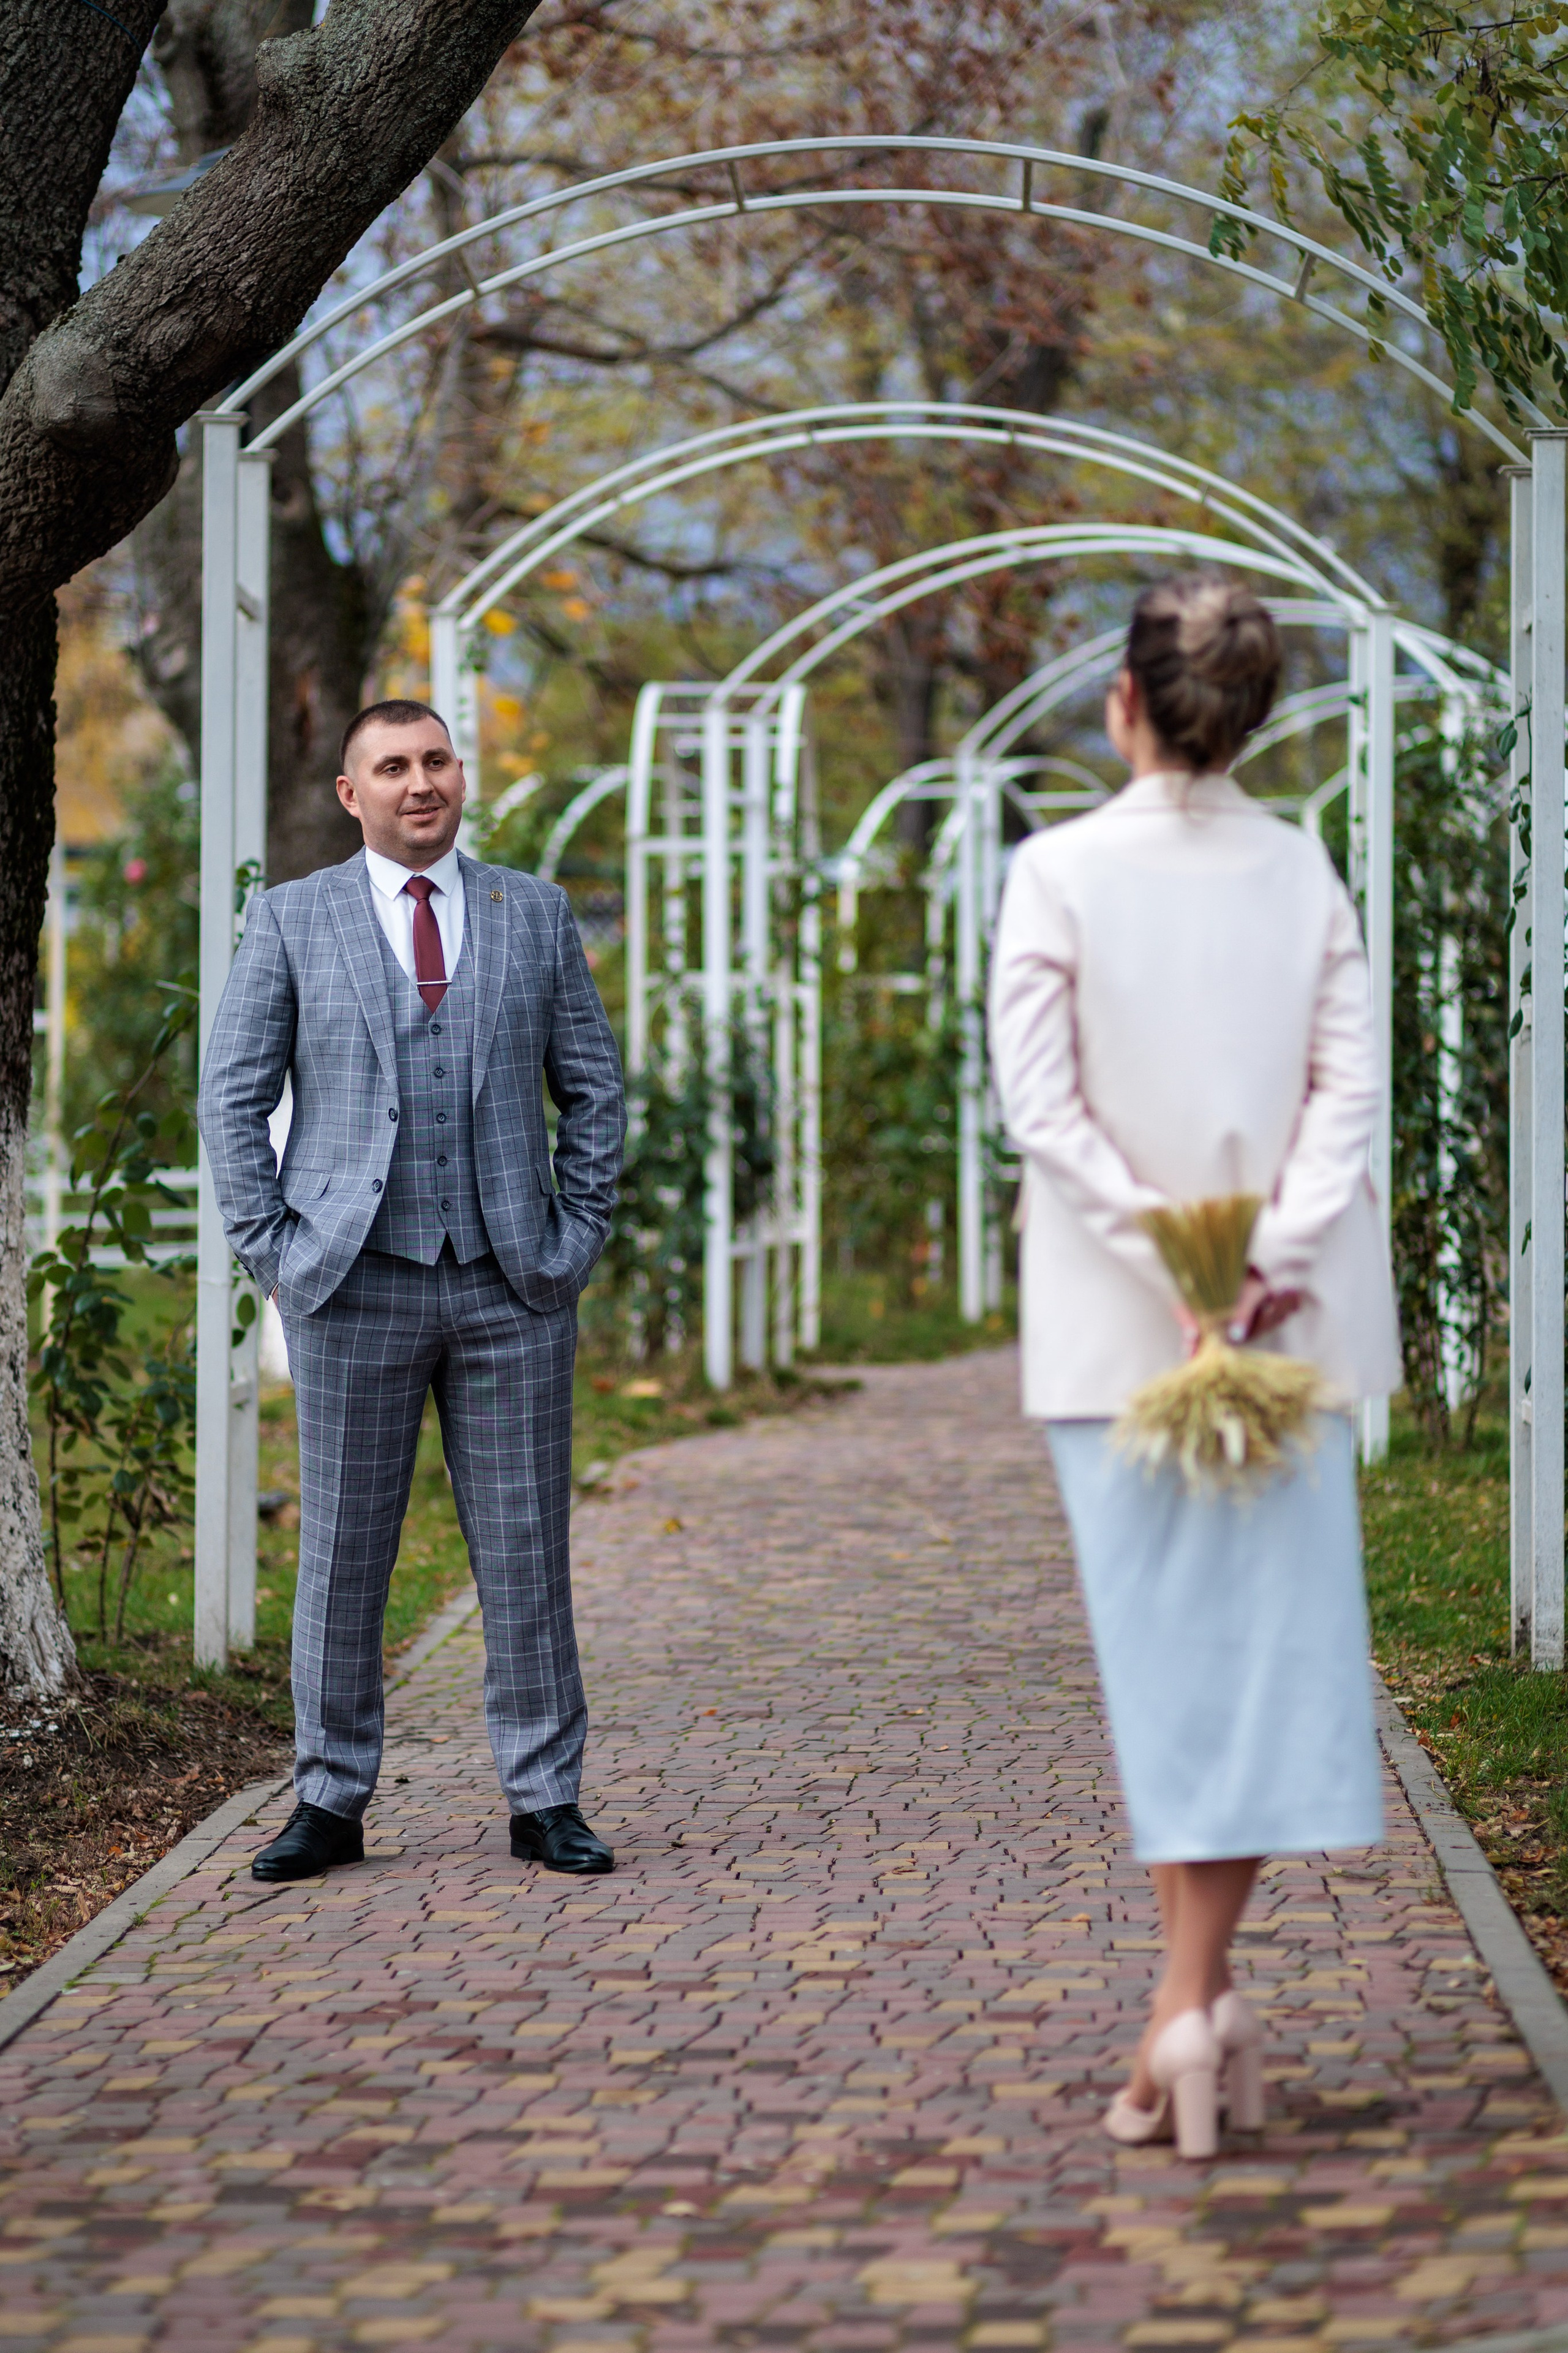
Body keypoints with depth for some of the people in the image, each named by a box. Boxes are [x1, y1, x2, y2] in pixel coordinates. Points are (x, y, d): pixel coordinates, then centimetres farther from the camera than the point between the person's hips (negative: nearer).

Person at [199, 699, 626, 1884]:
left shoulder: (534, 912, 10)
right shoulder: (291, 919, 5)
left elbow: (594, 1087, 12)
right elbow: (232, 1095, 5)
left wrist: (579, 1236, 2)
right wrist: (272, 1244, -4)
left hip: (511, 1284, 1)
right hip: (355, 1283, -1)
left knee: (527, 1550, 2)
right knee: (342, 1551, 3)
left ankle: (547, 1801, 10)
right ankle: (331, 1801, 12)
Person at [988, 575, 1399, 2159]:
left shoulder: (1058, 871, -7)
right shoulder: (1305, 872, 2)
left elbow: (1043, 1104, -12)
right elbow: (1349, 1081, -5)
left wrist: (1172, 1262, -11)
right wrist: (1267, 1256, -11)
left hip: (1116, 1321, -2)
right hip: (1292, 1318, 2)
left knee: (1161, 1644, 3)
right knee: (1266, 1633, 6)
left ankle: (1199, 2005, 1)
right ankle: (1197, 2005, 4)